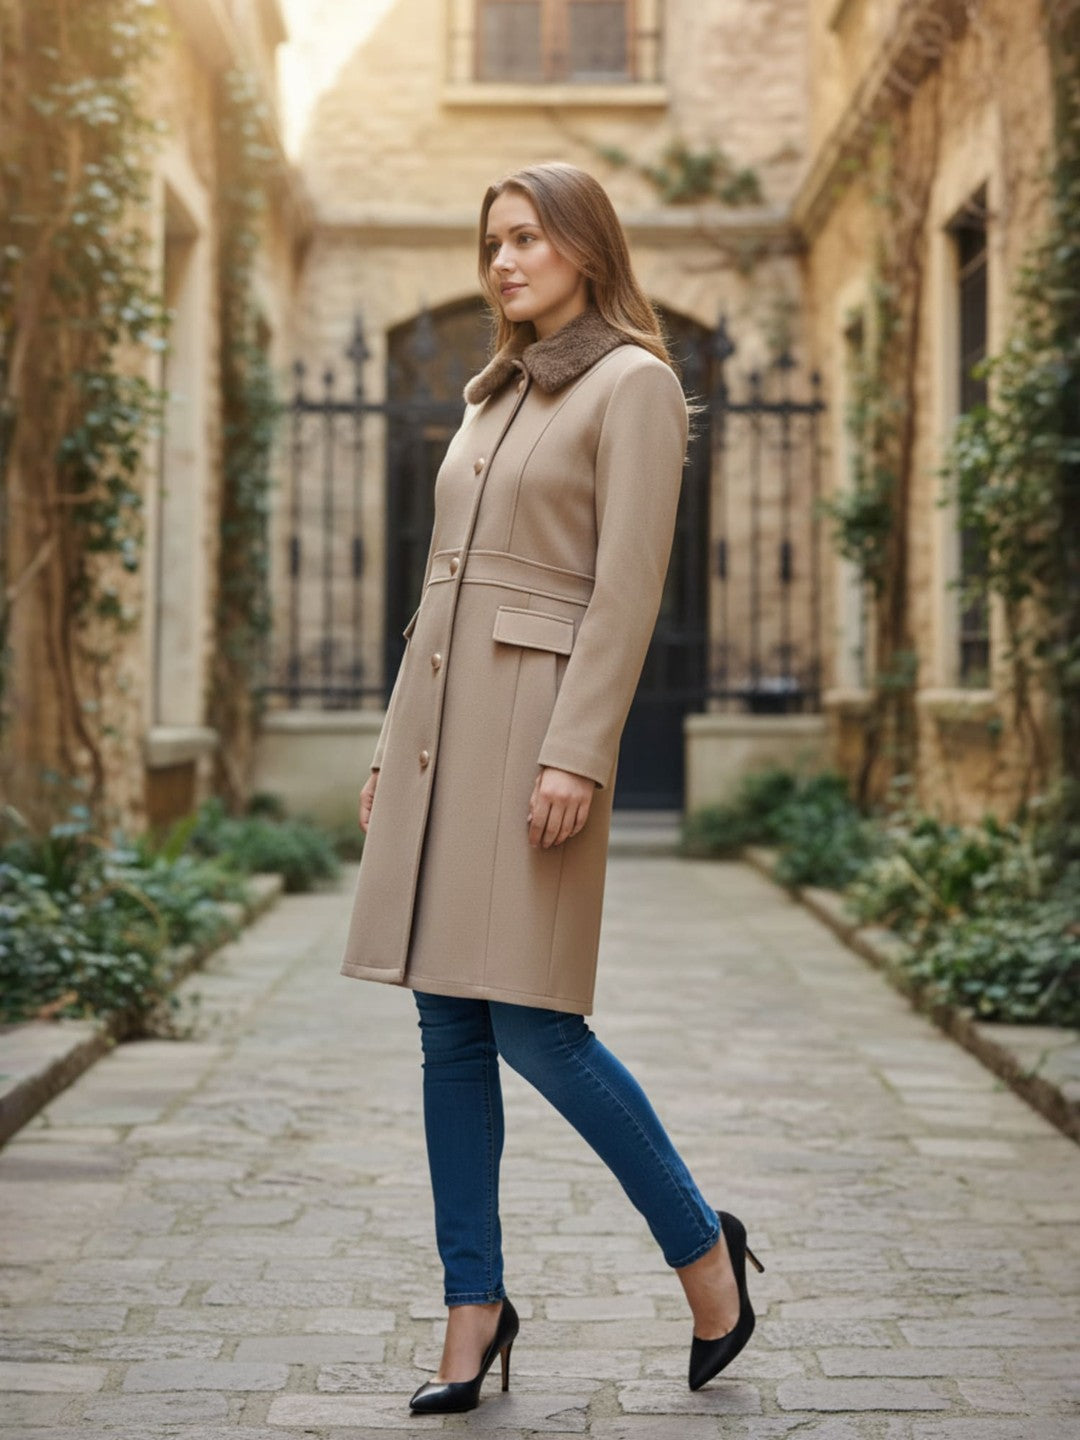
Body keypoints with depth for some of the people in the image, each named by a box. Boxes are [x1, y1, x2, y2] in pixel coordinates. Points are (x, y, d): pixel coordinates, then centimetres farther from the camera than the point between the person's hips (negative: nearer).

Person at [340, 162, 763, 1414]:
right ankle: (474, 1309, 13)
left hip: (537, 717, -8)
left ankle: (702, 1245, 12)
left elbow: (627, 588, -12)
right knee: (448, 1030, 5)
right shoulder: (492, 395, 19)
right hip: (439, 715, 8)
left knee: (530, 1024, -9)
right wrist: (393, 746, 16)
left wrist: (576, 756, -19)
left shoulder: (632, 382, -4)